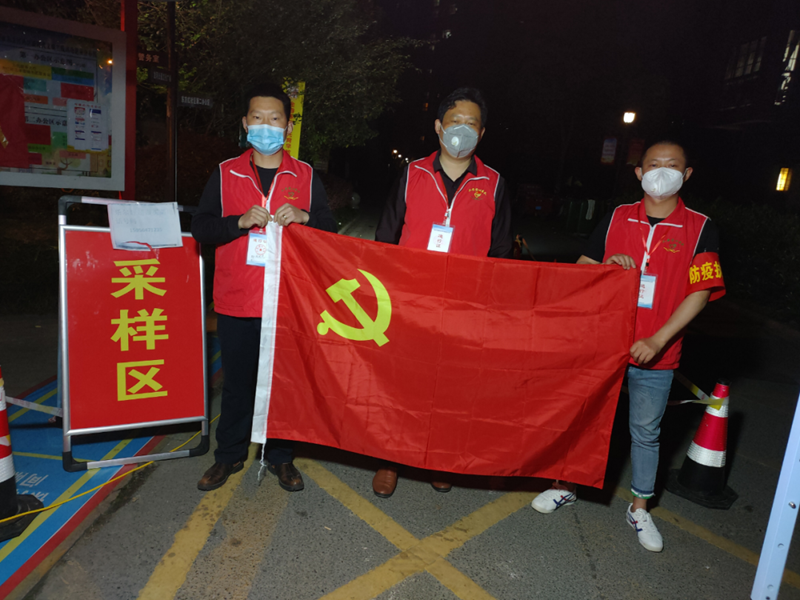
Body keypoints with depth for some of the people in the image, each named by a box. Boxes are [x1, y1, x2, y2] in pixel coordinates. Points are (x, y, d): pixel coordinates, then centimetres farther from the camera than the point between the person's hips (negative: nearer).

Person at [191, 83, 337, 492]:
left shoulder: (305, 175, 8)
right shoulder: (225, 174, 7)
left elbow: (330, 228, 6)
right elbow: (200, 228, 1)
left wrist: (303, 216, -15)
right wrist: (240, 221, -16)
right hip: (236, 301, 0)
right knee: (237, 381, 10)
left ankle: (280, 456, 27)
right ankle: (229, 455, 29)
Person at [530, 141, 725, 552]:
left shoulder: (700, 229, -2)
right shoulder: (617, 218, 4)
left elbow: (700, 292, -8)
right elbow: (582, 270, 9)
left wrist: (658, 339, -17)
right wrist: (607, 265, -14)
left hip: (655, 354, -1)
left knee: (646, 431, 12)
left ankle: (639, 508, 32)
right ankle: (566, 486, 32)